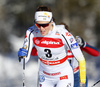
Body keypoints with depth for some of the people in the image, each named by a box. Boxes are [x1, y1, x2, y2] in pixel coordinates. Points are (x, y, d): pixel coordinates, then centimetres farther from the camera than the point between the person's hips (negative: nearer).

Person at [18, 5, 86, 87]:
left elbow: (80, 59, -17)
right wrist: (22, 55, -35)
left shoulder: (62, 34, -26)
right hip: (45, 77, 4)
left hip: (64, 76, -4)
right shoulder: (31, 33, -18)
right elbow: (25, 59, -12)